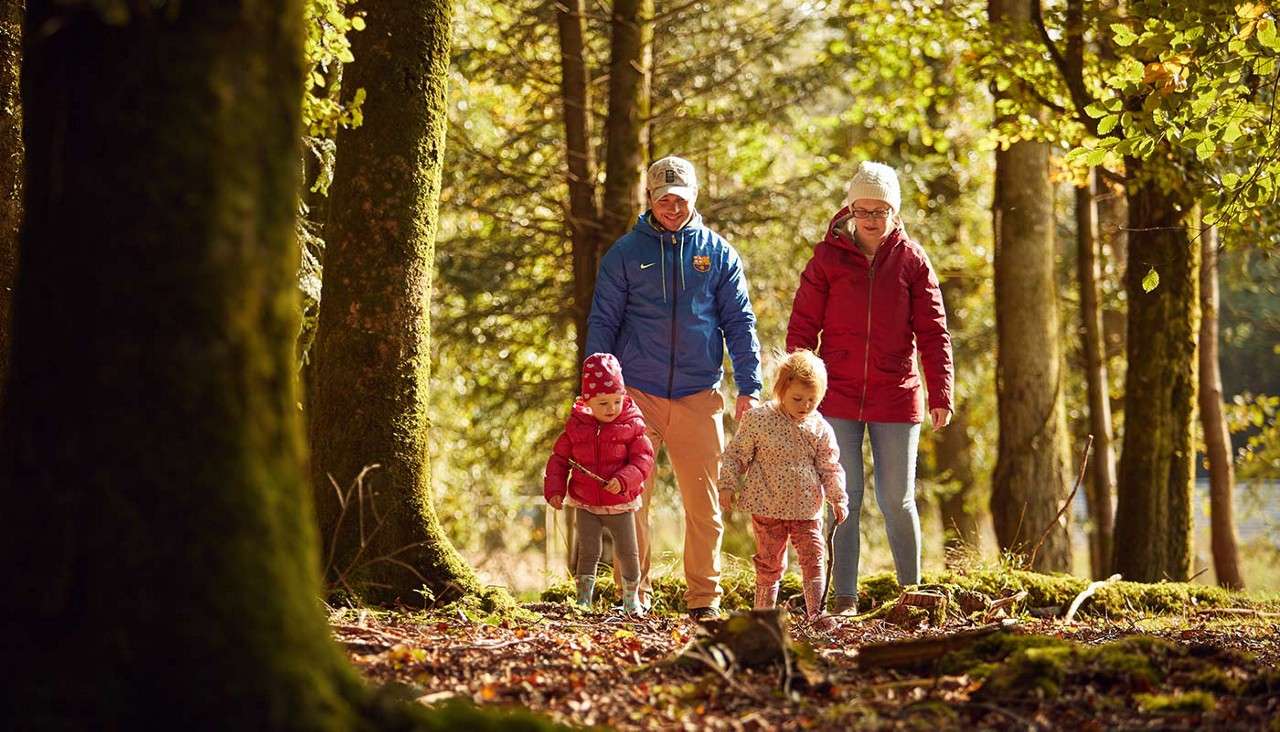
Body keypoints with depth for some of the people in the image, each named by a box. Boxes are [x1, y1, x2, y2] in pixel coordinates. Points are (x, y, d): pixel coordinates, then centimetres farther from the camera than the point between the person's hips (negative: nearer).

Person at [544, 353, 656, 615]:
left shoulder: (632, 426, -7)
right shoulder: (576, 426, -3)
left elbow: (643, 460, -11)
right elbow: (559, 459, 4)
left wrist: (623, 480, -27)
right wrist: (555, 490, -7)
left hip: (620, 506, 0)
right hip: (586, 505, 0)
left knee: (628, 553, 6)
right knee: (587, 552, -1)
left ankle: (631, 599, 24)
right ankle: (583, 600, 8)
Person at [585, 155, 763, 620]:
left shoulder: (718, 254, 9)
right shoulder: (626, 253, 5)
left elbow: (740, 323, 8)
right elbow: (602, 323, 6)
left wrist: (749, 387, 0)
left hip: (699, 397, 1)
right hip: (637, 394, -1)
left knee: (704, 503, 0)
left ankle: (705, 598, 8)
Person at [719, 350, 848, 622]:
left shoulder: (820, 429, 0)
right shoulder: (758, 419, -7)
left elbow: (830, 468, 7)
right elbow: (736, 454, -1)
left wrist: (838, 499, 0)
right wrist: (727, 485, -5)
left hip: (807, 509, 2)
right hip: (768, 507, -2)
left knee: (813, 560, -2)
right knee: (770, 562, 8)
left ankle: (817, 614, 0)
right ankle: (764, 612, 17)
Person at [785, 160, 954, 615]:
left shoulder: (911, 261, 1)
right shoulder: (828, 258, 0)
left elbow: (932, 333, 1)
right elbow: (802, 328, 2)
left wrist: (940, 395, -5)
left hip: (896, 399, 0)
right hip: (837, 399, 0)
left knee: (897, 501, 6)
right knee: (844, 500, 1)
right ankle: (844, 599, 7)